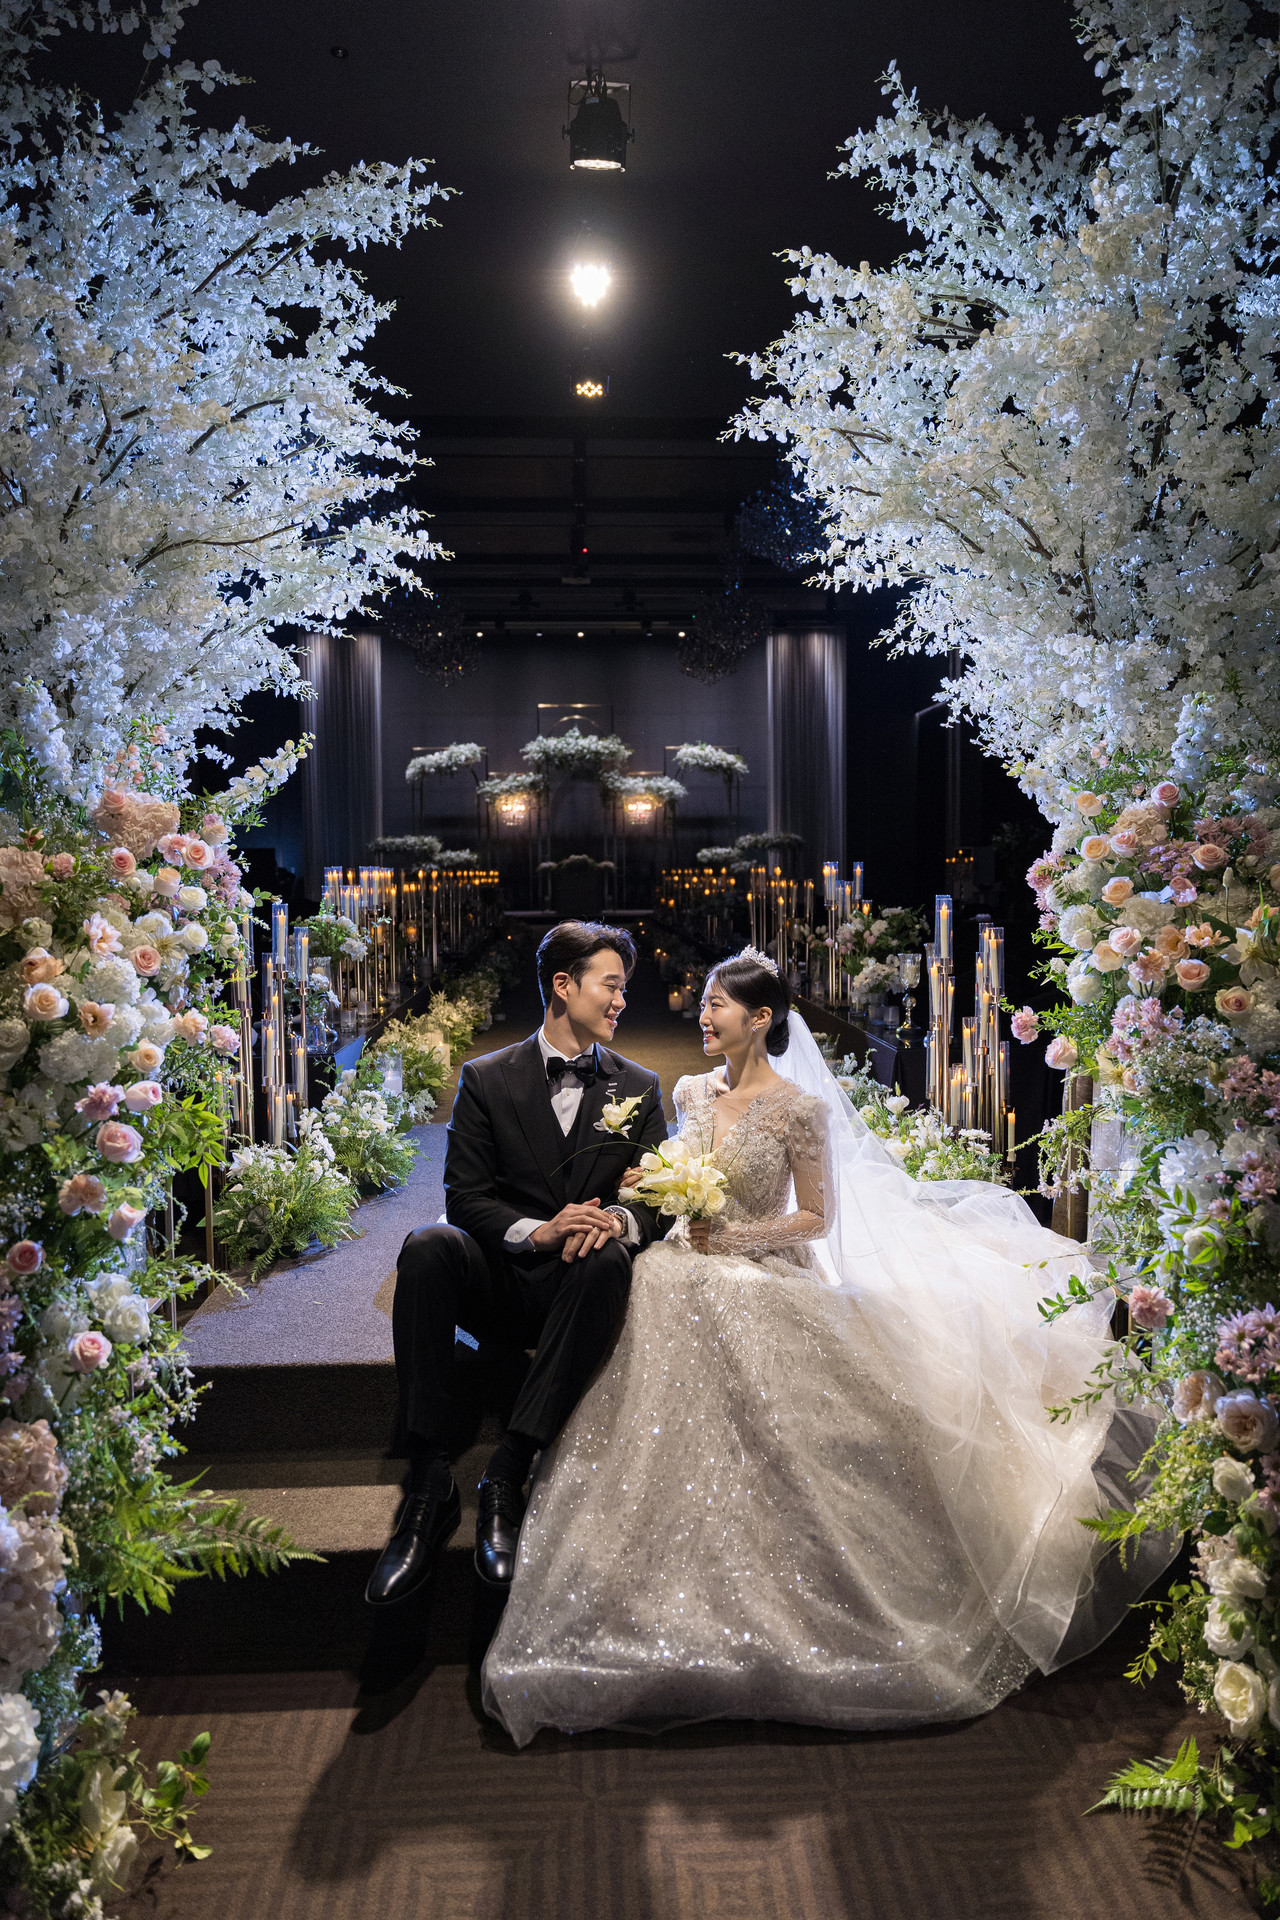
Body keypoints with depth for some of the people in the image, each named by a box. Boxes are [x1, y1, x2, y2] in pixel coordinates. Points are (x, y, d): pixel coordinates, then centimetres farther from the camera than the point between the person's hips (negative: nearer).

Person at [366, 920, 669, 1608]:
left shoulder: (638, 1087, 9)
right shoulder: (487, 1079, 4)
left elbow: (657, 1197, 3)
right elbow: (465, 1195, -3)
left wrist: (616, 1223, -21)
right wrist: (539, 1231, -22)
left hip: (580, 1286, 1)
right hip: (502, 1276, 0)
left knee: (608, 1261, -34)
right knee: (426, 1247, -30)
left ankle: (507, 1475, -33)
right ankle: (428, 1486, -30)